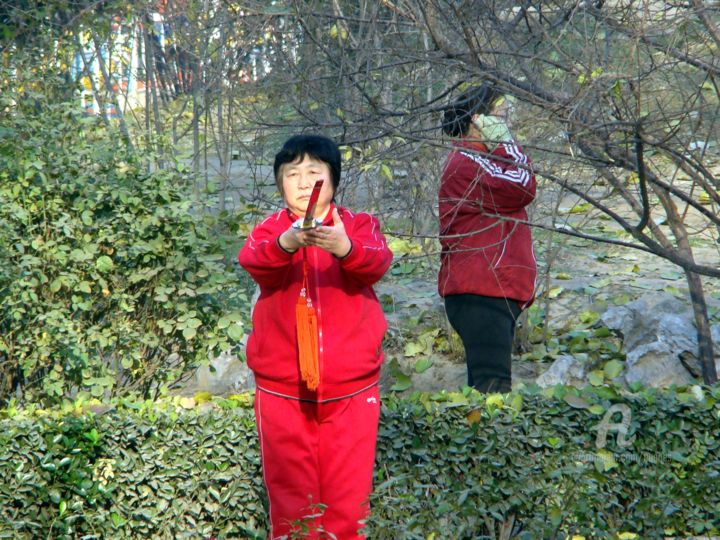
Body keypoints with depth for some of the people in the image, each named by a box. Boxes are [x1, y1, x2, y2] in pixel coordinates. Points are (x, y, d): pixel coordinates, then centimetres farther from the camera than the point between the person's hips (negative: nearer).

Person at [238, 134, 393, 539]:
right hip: (283, 387, 1)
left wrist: (345, 247, -39)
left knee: (348, 487, 6)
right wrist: (286, 243, -38)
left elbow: (378, 261, -17)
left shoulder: (359, 225, 4)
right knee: (289, 484, 9)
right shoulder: (271, 229, 5)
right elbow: (252, 261, -17)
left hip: (350, 387, 0)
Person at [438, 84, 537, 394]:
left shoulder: (480, 162, 25)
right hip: (480, 291, -11)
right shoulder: (466, 162, -11)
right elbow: (523, 189, -16)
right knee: (493, 385, -18)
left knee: (485, 385, 11)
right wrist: (509, 144, -3)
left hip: (495, 290, 11)